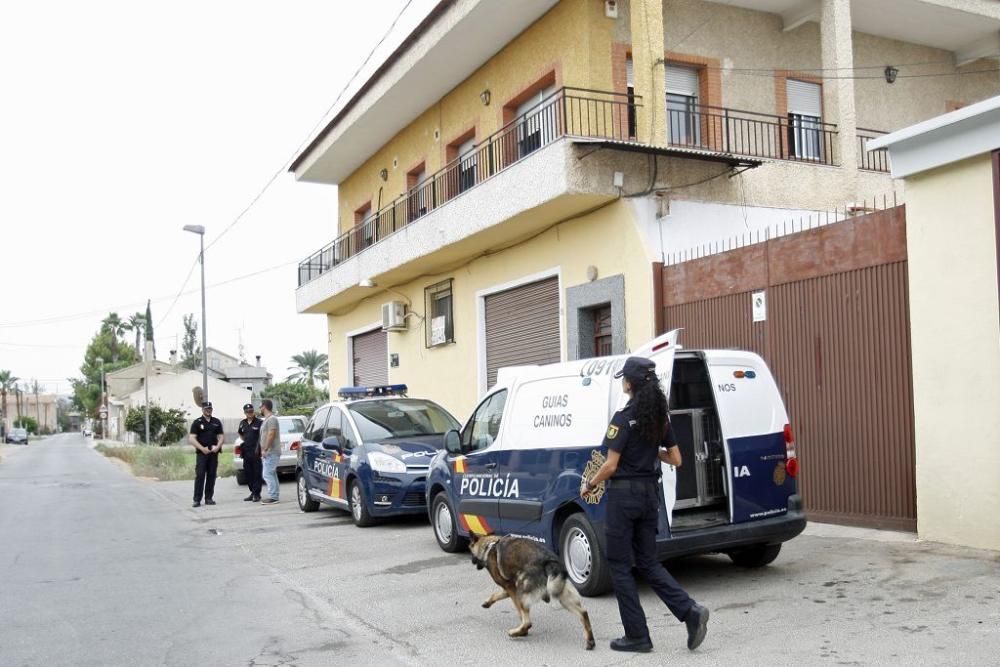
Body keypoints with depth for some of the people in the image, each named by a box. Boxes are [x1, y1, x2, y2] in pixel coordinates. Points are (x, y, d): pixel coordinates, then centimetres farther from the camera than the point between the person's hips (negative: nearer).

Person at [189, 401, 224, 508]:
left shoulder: (217, 422, 13)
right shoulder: (197, 422, 2)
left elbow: (220, 437, 13)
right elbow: (191, 438, -5)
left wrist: (217, 447, -7)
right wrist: (202, 448, -15)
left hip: (214, 453, 3)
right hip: (202, 453, -3)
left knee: (211, 476, 4)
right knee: (200, 476, -9)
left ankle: (209, 498, 11)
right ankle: (197, 500, -8)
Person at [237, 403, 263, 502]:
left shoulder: (259, 423, -5)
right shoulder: (243, 423, 13)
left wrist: (258, 447, -12)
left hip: (256, 452, -6)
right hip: (246, 452, 6)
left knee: (257, 473, -4)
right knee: (248, 473, 10)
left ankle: (257, 494, -1)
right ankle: (252, 492, 21)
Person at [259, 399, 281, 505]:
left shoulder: (271, 419, -14)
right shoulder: (267, 419, 19)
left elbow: (271, 435, -21)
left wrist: (265, 450, -21)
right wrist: (264, 450, 22)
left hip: (271, 452, -11)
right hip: (269, 452, 11)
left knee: (267, 474, -13)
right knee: (272, 474, 11)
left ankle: (272, 497, -14)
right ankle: (274, 496, 14)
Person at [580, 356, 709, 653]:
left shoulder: (624, 418, -15)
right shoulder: (660, 417, 7)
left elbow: (611, 466, -15)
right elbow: (675, 459, 10)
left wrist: (589, 484, 0)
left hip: (624, 495, -7)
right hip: (650, 494, 7)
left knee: (619, 564, 5)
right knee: (648, 562, 15)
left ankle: (637, 635, 9)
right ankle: (690, 611, -3)